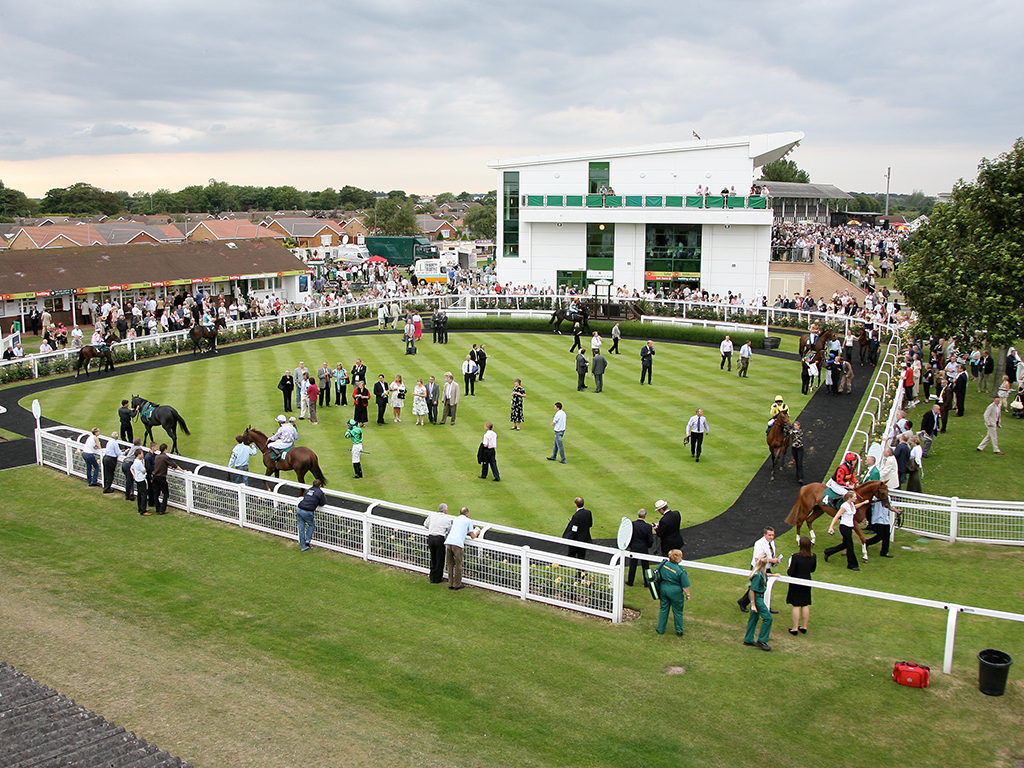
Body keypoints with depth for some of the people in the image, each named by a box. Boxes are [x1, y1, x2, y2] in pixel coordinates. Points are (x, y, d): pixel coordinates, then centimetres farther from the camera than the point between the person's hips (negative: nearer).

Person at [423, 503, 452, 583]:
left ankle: (432, 578, 21)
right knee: (440, 559, 8)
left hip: (430, 538, 4)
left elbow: (425, 525, 15)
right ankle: (437, 579, 13)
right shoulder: (447, 519, 0)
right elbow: (449, 530, 7)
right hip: (440, 538, -4)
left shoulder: (432, 515, 7)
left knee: (433, 558, 16)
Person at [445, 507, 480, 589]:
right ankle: (457, 585, 13)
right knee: (458, 565, 7)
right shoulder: (468, 521, 11)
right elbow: (472, 536, 13)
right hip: (457, 544, -5)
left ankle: (450, 584, 17)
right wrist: (477, 533, 33)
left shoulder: (456, 519, 26)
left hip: (448, 542, 5)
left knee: (450, 565, 13)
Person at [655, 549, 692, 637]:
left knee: (663, 609, 20)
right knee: (678, 612, 14)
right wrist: (688, 595, 1)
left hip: (663, 589, 5)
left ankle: (660, 630, 30)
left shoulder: (663, 564, -10)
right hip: (675, 592, -5)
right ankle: (679, 632, 28)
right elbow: (685, 586, -16)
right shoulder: (680, 571, -23)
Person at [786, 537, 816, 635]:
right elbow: (812, 570, 8)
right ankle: (804, 627, 25)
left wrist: (788, 570, 3)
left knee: (796, 606, 4)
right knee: (805, 605, 15)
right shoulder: (813, 556, -7)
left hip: (796, 584, -5)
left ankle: (795, 628, 10)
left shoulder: (796, 557, -23)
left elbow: (791, 572, -18)